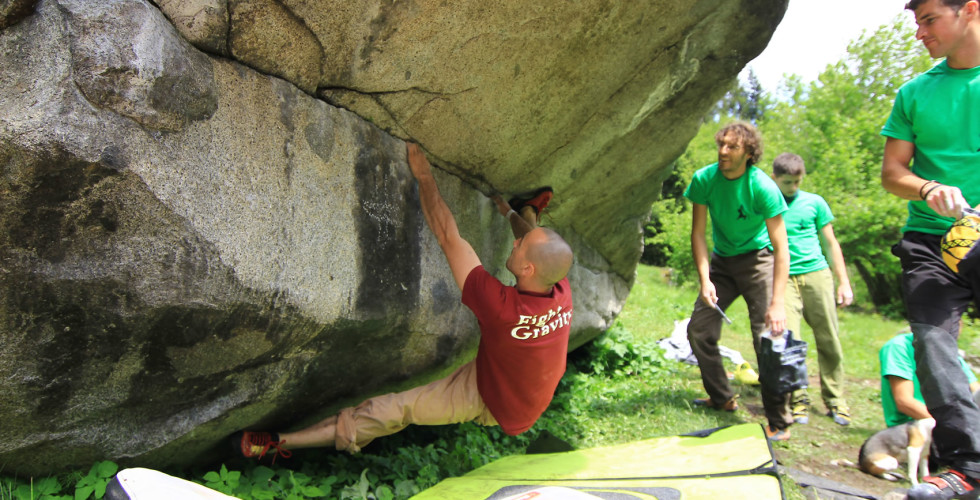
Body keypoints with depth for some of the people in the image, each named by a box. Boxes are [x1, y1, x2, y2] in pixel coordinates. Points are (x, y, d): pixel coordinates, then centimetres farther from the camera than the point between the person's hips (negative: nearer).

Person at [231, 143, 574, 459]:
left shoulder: (501, 305, -40)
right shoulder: (562, 293, -22)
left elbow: (448, 239, -31)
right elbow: (541, 249, 2)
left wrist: (424, 176, -20)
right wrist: (509, 214, 20)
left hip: (493, 403, -6)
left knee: (399, 408, -2)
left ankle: (282, 441, 7)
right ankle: (528, 213, 39)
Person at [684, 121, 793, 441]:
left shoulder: (763, 188, -25)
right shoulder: (704, 179, -14)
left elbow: (781, 248, -24)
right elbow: (698, 233, -9)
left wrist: (777, 302, -32)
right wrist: (705, 279, -20)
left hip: (757, 259, -5)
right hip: (722, 260, 5)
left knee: (767, 336, -15)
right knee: (699, 329, 2)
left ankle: (779, 421, -5)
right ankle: (722, 398, 20)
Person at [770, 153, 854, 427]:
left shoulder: (815, 202, 9)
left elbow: (830, 244, 14)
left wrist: (844, 282, 10)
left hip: (817, 274, 2)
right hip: (783, 279, -2)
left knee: (829, 340, 3)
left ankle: (834, 400, 16)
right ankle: (797, 400, 2)